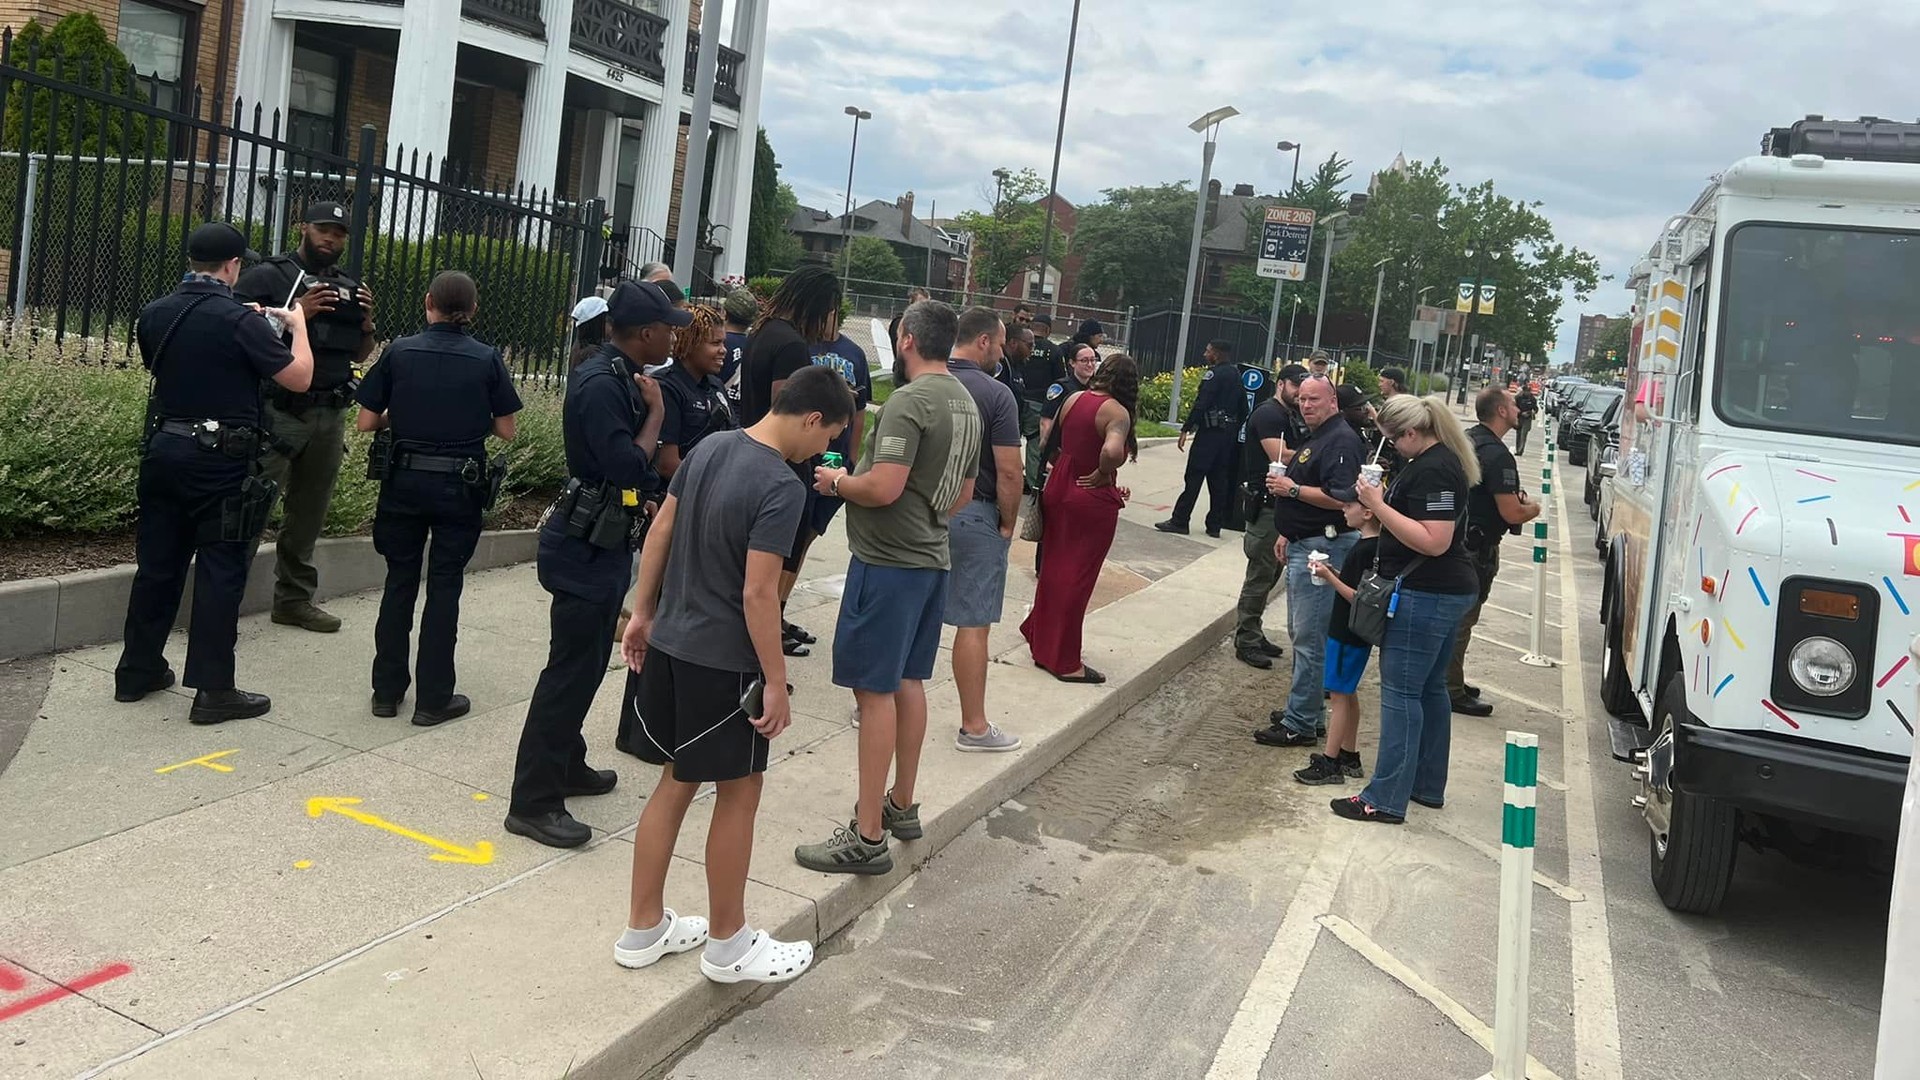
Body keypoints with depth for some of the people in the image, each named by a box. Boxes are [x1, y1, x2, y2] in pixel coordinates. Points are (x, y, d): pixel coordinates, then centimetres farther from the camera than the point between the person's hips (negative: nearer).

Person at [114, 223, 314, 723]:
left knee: (157, 563, 16)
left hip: (164, 451, 6)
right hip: (221, 461, -6)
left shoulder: (154, 315, 5)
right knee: (220, 572, 0)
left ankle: (137, 671, 27)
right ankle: (213, 690, 4)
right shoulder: (240, 321, -15)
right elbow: (299, 378, -10)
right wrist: (298, 326, 8)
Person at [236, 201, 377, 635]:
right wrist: (296, 312, -20)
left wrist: (366, 323, 2)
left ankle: (295, 599, 21)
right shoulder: (268, 277, -2)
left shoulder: (349, 288, 17)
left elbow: (361, 356, 22)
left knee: (309, 513, 12)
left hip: (330, 416, 6)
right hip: (278, 413, -6)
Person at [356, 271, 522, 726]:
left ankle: (387, 691, 20)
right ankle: (433, 699, 10)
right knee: (444, 586, 6)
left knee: (399, 582, 13)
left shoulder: (400, 351, -4)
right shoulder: (487, 359, -6)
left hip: (405, 479, 1)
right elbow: (506, 430, -2)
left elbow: (366, 422, -3)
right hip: (460, 484, -1)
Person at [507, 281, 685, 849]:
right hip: (587, 547, -10)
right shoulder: (601, 385, -22)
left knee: (584, 663, 20)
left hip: (603, 545, 10)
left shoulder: (618, 377, 9)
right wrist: (655, 412, -16)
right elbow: (630, 468, -27)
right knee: (571, 669, -6)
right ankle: (533, 802, 0)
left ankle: (566, 766, 35)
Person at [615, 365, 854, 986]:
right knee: (739, 793, 9)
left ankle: (643, 931, 29)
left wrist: (643, 614, 19)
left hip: (670, 644, 8)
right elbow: (758, 593, -22)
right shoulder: (782, 488, -21)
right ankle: (728, 945, 23)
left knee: (677, 784, 19)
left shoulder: (710, 447, 4)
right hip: (723, 661, -8)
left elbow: (660, 532, 10)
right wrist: (776, 684, -15)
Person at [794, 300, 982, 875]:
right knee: (908, 682, 18)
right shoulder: (967, 404, 10)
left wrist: (838, 481, -7)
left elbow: (883, 488, -24)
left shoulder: (909, 401, -18)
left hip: (888, 561, -9)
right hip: (932, 555, 9)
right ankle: (901, 805, 31)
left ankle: (868, 834, 0)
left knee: (875, 689, -5)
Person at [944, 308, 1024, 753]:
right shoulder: (996, 394, -13)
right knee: (973, 623, 3)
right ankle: (974, 727, 11)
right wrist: (1007, 524, -3)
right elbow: (1008, 471, -16)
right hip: (973, 516, -5)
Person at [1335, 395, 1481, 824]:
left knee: (1401, 692, -6)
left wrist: (1378, 505, -24)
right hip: (1444, 592, 11)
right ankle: (1428, 787, 28)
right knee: (1429, 689, 18)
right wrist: (1381, 504, 8)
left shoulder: (1431, 471, -20)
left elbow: (1434, 541, -26)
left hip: (1425, 595, -11)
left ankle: (1386, 799, -2)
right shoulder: (1441, 460, 13)